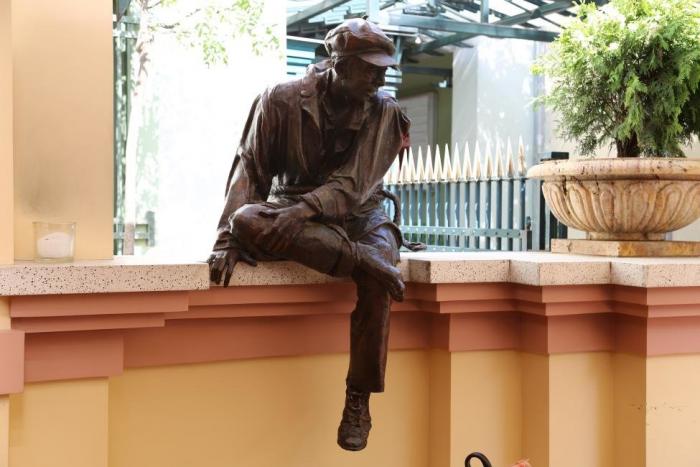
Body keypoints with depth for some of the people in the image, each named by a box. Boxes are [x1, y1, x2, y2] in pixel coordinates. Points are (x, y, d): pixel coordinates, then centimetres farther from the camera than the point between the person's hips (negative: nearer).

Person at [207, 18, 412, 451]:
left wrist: (304, 210, -35)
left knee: (377, 277, -34)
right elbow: (250, 170, -11)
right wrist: (229, 239, -23)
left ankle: (358, 401, -22)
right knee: (248, 219, -35)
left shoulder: (384, 112, -8)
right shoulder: (282, 101, -8)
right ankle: (369, 259, -37)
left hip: (356, 215, 0)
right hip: (290, 213, 1)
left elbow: (353, 185, -17)